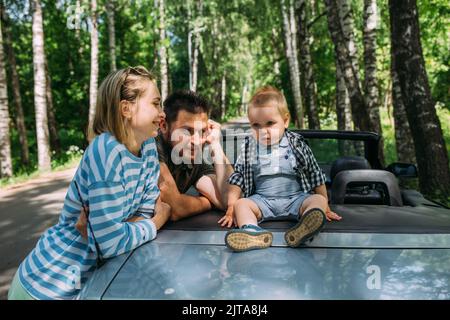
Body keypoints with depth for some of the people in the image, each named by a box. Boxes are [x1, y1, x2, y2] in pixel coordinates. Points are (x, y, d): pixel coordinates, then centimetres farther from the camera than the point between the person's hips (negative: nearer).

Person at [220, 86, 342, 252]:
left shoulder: (297, 144, 2)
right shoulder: (248, 148, 4)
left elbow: (316, 175, 8)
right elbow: (237, 179, 5)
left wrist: (325, 207, 8)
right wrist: (231, 208, -4)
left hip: (295, 199, -1)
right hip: (262, 200, 1)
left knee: (318, 200, -26)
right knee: (241, 204, -22)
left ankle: (301, 230, -56)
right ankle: (252, 231, -51)